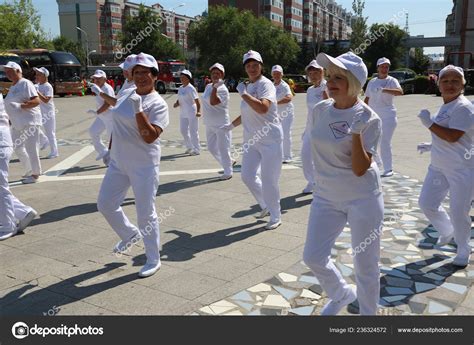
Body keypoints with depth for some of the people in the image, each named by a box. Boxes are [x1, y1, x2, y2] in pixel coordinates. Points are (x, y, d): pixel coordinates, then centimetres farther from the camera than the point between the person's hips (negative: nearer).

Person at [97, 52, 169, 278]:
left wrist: (139, 110, -31)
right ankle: (130, 234, 39)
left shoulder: (158, 104, -14)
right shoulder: (128, 94, 8)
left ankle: (153, 260, 17)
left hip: (143, 166, -7)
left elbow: (149, 137, -26)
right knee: (105, 204, 14)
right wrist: (112, 149, 25)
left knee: (146, 214, 0)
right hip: (119, 163, 8)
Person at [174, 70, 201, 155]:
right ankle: (189, 147, 26)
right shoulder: (180, 88, 11)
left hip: (192, 113, -8)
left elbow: (197, 101, -18)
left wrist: (198, 111, -30)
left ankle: (197, 149, 7)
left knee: (193, 131, -3)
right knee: (183, 130, 11)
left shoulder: (191, 88, -12)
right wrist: (177, 104, -2)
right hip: (183, 113, 8)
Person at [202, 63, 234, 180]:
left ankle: (228, 172, 13)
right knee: (212, 148, 14)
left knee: (223, 148, -1)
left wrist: (215, 87, -31)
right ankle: (227, 163, 33)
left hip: (221, 125, -8)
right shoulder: (208, 87, 9)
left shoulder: (223, 89, -16)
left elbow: (213, 102, -30)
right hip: (209, 124, 9)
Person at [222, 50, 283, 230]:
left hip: (270, 139, -8)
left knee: (269, 180, -3)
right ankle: (266, 205, 31)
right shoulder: (248, 87, 13)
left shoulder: (266, 84, -13)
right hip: (252, 140, 8)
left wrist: (243, 93, -23)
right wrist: (232, 124, 29)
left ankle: (275, 216, 14)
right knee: (248, 176, 9)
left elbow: (262, 108, -32)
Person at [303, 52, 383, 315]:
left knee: (365, 264, 7)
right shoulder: (320, 110, 0)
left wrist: (356, 133, -32)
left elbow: (360, 169, -21)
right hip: (326, 197, 5)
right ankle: (342, 294, 37)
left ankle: (368, 312, 33)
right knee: (313, 257, 8)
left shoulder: (369, 119, -15)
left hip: (363, 199, -5)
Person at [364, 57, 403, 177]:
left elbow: (400, 92, -26)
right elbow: (367, 99, 15)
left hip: (388, 116, -5)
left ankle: (388, 169, -3)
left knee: (385, 143, -11)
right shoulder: (372, 82, 8)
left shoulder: (391, 81, -6)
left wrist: (383, 90, -40)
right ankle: (377, 161, 35)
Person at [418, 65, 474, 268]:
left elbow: (452, 137, -27)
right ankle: (447, 232, 36)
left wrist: (429, 123, -21)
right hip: (438, 167, 8)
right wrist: (431, 145, 13)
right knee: (427, 204, 9)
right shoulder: (445, 107, 11)